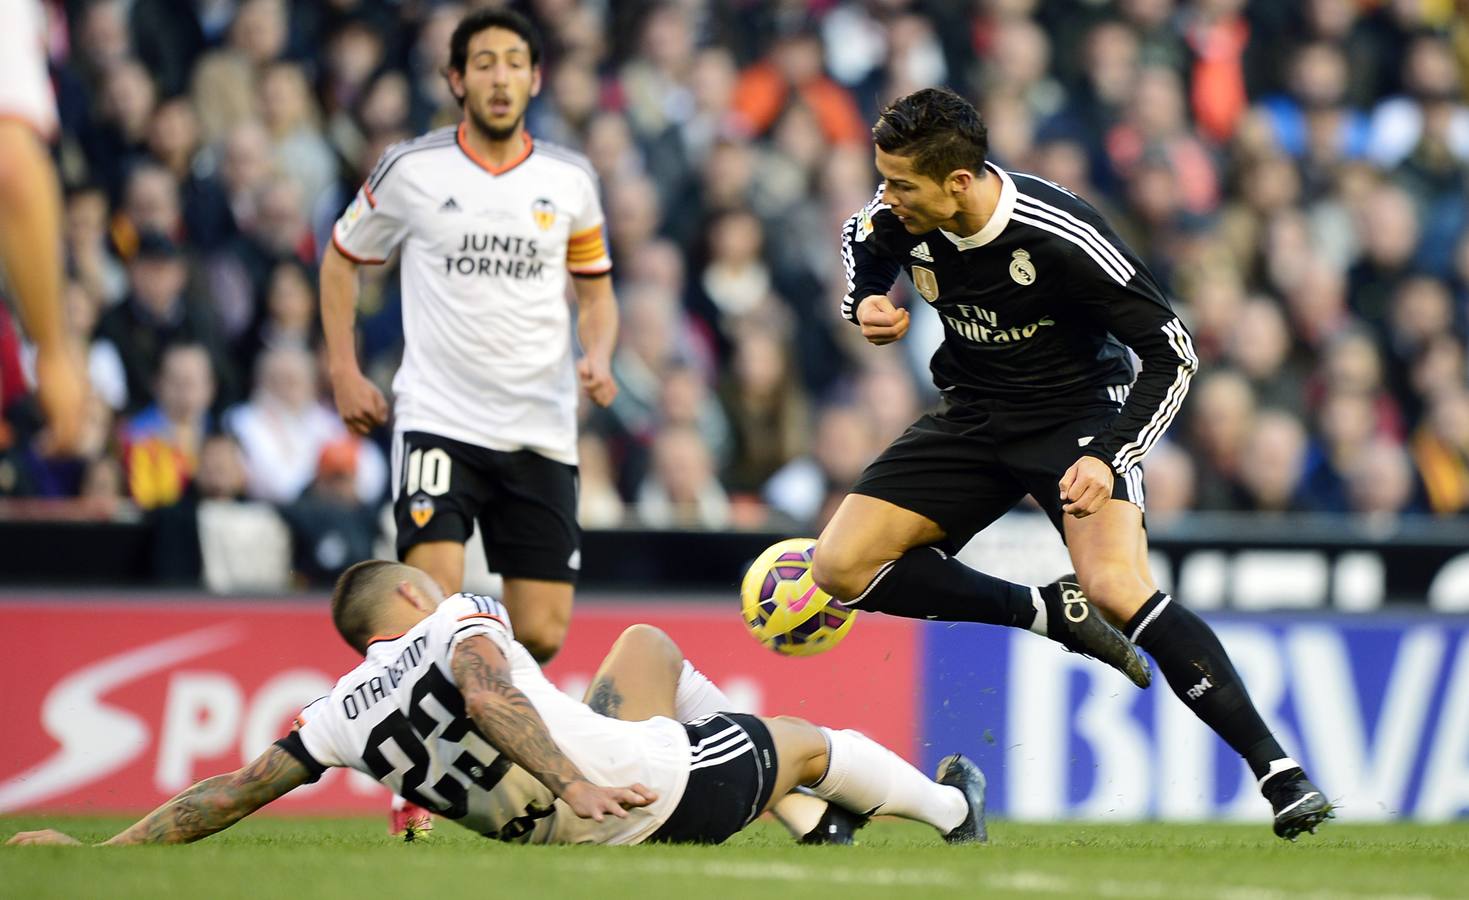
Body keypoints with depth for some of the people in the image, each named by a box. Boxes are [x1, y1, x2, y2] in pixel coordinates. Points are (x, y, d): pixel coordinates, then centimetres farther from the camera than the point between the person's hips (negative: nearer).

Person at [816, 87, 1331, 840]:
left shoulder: (1062, 237, -28)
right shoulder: (900, 218, -13)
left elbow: (1172, 353, -21)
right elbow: (863, 241, 16)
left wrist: (1109, 458, -31)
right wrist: (864, 302, -7)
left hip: (1078, 412, -6)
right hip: (973, 416, 6)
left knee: (1116, 589, -29)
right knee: (841, 566, -9)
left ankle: (1278, 772, -25)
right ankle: (1049, 614, 0)